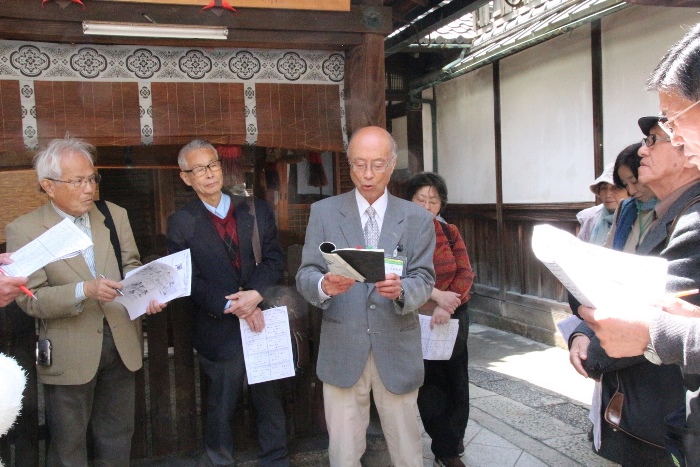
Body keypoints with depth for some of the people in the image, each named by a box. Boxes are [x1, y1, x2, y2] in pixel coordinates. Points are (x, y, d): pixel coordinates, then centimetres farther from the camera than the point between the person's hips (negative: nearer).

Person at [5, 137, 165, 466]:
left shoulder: (115, 215, 2)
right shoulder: (24, 230, -10)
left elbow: (130, 266, 4)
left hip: (122, 343, 4)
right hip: (70, 354, -4)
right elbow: (30, 299, -13)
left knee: (118, 439, 19)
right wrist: (84, 290, -28)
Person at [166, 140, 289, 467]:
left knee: (270, 401, 14)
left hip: (263, 322, 2)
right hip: (219, 330, -2)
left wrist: (256, 293, -18)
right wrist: (234, 307, -18)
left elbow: (274, 260, 0)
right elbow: (190, 280, -8)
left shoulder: (257, 210, 5)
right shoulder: (180, 224, -2)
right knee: (221, 407, 13)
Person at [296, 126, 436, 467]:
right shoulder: (323, 212, 3)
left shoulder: (417, 218, 3)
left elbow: (424, 280, -2)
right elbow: (305, 275, -2)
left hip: (397, 350, 1)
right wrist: (325, 285, -25)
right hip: (341, 349, 0)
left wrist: (401, 290, -25)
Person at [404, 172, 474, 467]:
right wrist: (436, 295, -20)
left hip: (454, 318, 3)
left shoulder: (450, 233, 5)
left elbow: (465, 273, -3)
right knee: (430, 384, 5)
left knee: (456, 380, 9)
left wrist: (446, 307, -18)